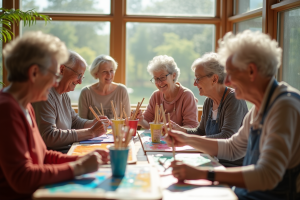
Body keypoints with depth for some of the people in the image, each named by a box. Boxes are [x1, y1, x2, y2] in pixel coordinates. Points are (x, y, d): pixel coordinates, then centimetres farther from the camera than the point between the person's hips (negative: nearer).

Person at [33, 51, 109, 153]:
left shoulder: (64, 95, 15)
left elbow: (75, 121, 24)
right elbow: (49, 136, -26)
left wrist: (94, 123, 2)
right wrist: (90, 132, -23)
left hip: (67, 150, 9)